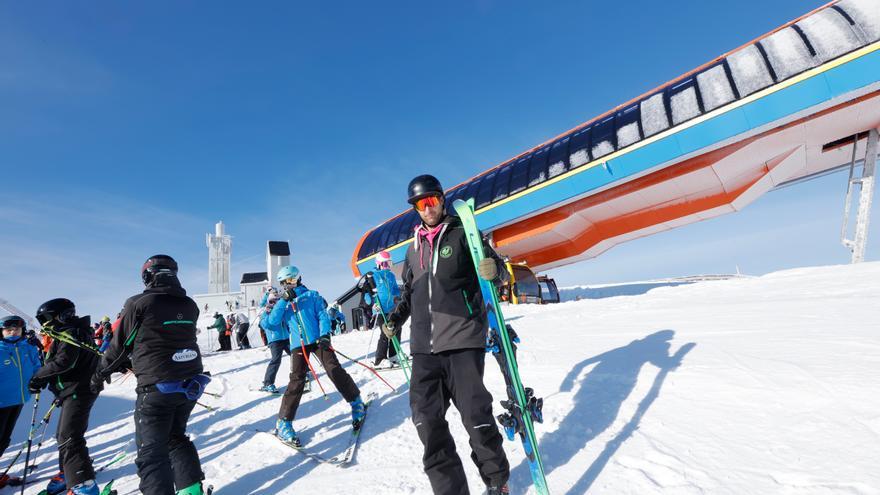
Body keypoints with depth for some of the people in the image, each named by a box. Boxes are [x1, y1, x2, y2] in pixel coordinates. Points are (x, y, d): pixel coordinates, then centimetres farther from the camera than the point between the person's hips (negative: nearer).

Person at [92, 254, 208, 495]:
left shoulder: (139, 303, -11)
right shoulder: (189, 305, 4)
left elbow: (121, 344, -2)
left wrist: (101, 373, 17)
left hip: (156, 388, -6)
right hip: (190, 383, 6)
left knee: (152, 452, 6)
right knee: (176, 437, 24)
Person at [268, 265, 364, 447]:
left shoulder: (311, 295, 9)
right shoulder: (283, 303, 17)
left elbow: (322, 315, 2)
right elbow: (273, 321, 0)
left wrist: (325, 334, -14)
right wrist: (284, 300, -9)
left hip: (317, 340, -1)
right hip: (298, 345, 1)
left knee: (335, 370, -8)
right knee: (297, 381, -9)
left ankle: (356, 402, 9)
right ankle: (283, 423, 1)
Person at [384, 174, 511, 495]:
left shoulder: (462, 234, 4)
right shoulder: (414, 249, 19)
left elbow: (493, 263, -4)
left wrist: (493, 268, -27)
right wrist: (395, 319, 17)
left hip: (463, 339, -5)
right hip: (424, 346, 5)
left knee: (475, 415, -4)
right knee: (426, 417, -1)